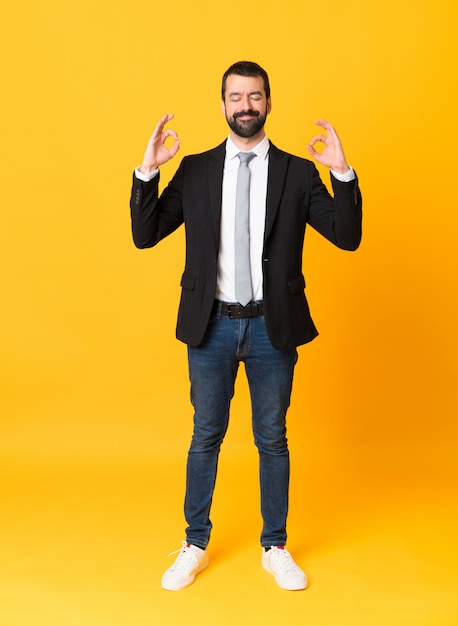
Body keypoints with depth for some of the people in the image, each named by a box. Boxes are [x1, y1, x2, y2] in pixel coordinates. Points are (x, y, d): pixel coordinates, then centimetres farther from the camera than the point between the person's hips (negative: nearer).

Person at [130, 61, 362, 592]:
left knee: (272, 440, 11)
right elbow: (145, 235, -1)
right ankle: (195, 545, 30)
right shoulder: (194, 170, 3)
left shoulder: (298, 172, 1)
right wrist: (147, 170, -14)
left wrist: (342, 172, -18)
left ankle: (275, 548, 29)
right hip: (212, 326, 1)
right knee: (205, 436, 12)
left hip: (272, 328, 0)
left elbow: (347, 237, -5)